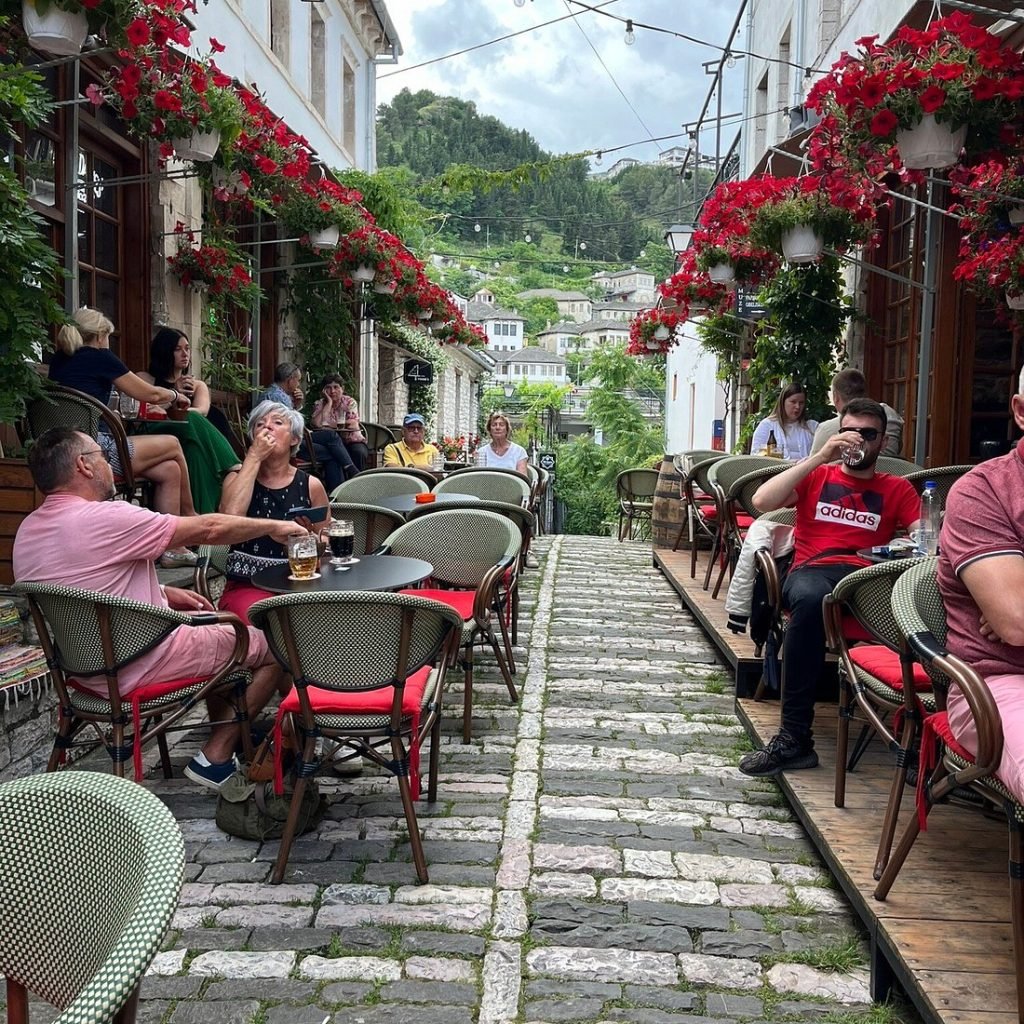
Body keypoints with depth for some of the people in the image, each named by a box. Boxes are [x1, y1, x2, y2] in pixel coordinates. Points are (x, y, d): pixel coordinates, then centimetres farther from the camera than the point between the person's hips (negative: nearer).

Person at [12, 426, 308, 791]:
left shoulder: (28, 530, 2)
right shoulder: (105, 518, -25)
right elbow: (209, 529, -18)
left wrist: (162, 593, 10)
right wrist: (274, 527, -4)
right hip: (137, 667, -9)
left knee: (213, 620, 28)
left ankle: (225, 731, 30)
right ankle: (216, 756, 5)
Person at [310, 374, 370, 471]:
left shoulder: (350, 402, 4)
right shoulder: (319, 404, 6)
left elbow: (353, 425, -11)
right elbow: (316, 424, -15)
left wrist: (330, 425, -9)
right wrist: (329, 403, -10)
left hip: (352, 441, 0)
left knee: (359, 452, -33)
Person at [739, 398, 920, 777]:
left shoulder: (897, 489, 23)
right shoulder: (816, 476, 23)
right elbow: (762, 501, 4)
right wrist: (820, 457, 1)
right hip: (813, 571, 0)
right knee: (810, 599, -40)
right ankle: (794, 738, -35)